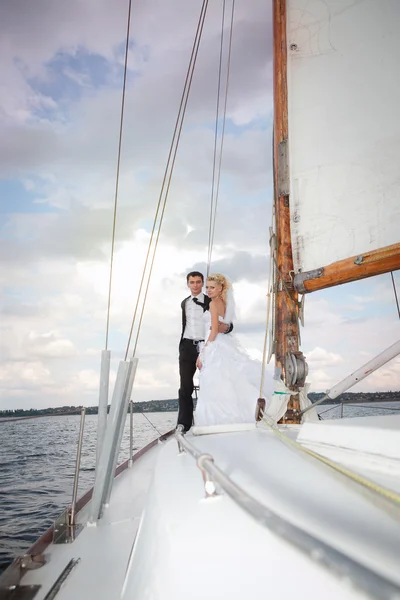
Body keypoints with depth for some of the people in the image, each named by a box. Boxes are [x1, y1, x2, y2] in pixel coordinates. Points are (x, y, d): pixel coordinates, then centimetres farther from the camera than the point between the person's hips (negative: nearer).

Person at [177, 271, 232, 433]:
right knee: (185, 387, 0)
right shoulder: (184, 303, 13)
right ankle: (183, 425, 4)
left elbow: (228, 323, -7)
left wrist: (226, 327, -31)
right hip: (187, 347, 3)